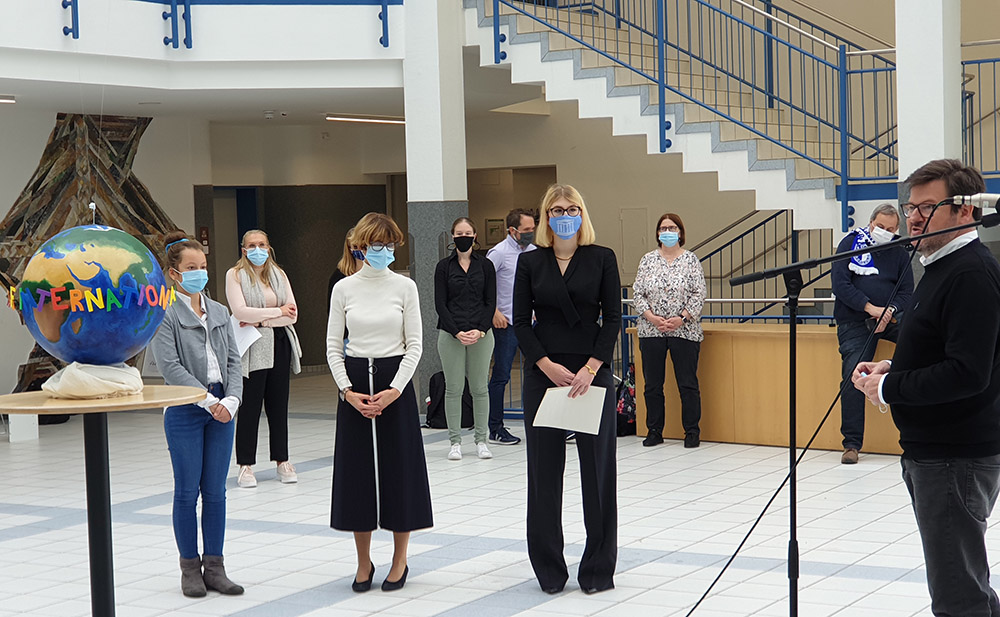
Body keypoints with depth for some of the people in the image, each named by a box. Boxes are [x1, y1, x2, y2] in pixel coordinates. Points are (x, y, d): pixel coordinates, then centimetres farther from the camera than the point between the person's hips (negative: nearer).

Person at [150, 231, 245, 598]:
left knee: (215, 492, 8)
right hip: (185, 412, -5)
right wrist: (208, 400, -17)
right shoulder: (164, 314, -6)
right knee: (187, 492, 3)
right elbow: (169, 365, -14)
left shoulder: (219, 312, 12)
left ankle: (214, 567, 15)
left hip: (222, 409, 5)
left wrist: (231, 400, -8)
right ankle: (190, 569, 13)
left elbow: (233, 361, 9)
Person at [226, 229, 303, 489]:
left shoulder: (279, 274, 13)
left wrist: (260, 320, -9)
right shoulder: (235, 275, 0)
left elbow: (292, 314, 3)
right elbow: (240, 311, -13)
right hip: (252, 349, -4)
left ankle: (282, 461, 15)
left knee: (279, 404, 7)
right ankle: (245, 465, 2)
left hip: (279, 344, 4)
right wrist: (277, 312, -7)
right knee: (250, 406, -4)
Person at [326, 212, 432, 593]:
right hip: (355, 382, 1)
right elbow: (333, 346, 4)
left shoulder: (404, 287, -1)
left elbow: (414, 344, -2)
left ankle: (400, 560, 15)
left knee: (399, 469, 2)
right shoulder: (344, 289, 2)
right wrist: (347, 390, -9)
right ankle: (363, 562, 15)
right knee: (357, 471, 4)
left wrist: (394, 390, -13)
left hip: (395, 380, -1)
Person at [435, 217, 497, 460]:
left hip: (481, 335, 1)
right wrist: (457, 332, -12)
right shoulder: (444, 266, 3)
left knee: (480, 387, 4)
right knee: (453, 388, 2)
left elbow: (490, 302, 3)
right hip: (450, 335, -1)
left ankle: (481, 440, 13)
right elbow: (440, 304, -1)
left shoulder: (485, 265, 6)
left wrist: (480, 330, -11)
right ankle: (455, 441, 9)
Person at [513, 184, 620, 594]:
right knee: (544, 469, 3)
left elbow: (613, 318, -1)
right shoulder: (530, 263, 5)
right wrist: (547, 365, -10)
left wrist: (591, 368, -12)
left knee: (597, 466, 1)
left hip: (592, 371, -1)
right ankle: (549, 569, 12)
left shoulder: (602, 259, 2)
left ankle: (598, 568, 10)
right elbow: (520, 321, 3)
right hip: (543, 373, 1)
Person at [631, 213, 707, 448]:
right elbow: (637, 294, 5)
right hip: (651, 331, 2)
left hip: (684, 330, -2)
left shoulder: (690, 260, 3)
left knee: (688, 384, -1)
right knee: (652, 384, 6)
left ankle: (692, 431, 7)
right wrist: (652, 317, -9)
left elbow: (699, 294, -2)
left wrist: (681, 318, -12)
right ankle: (654, 431, 16)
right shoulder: (648, 260, 8)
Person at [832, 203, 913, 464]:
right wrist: (871, 308, -16)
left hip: (890, 317, 2)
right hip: (854, 322, -2)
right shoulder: (850, 244, 3)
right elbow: (840, 284, -7)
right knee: (853, 376, -16)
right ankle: (852, 443, -8)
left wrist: (889, 311, -15)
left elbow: (906, 292, 7)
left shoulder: (899, 252, 11)